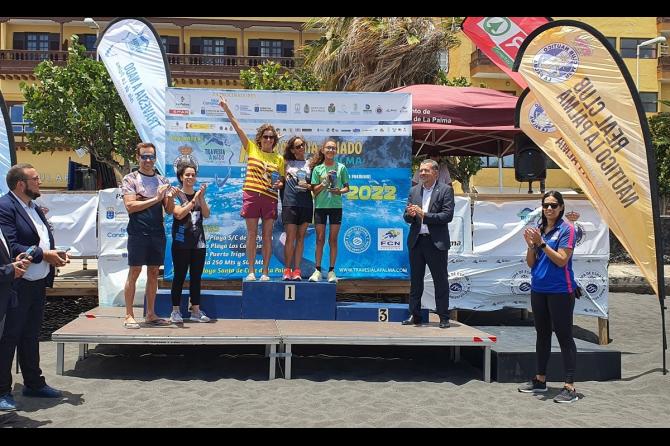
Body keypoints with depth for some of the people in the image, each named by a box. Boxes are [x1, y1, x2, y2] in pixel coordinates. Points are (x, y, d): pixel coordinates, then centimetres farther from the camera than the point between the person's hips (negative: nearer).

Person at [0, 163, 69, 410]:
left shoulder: (35, 208, 14)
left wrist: (57, 253, 1)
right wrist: (44, 255, -19)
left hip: (38, 283, 9)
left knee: (31, 336, 19)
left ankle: (33, 383, 30)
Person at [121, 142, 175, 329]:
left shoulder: (162, 180, 13)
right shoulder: (130, 179, 1)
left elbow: (169, 210, 10)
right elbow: (130, 206, -11)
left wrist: (170, 197, -11)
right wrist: (155, 199, -15)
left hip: (158, 233, 5)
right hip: (138, 233, -5)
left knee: (153, 273, 9)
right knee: (134, 272, -2)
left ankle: (150, 314, 17)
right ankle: (129, 316, 4)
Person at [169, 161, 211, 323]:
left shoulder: (199, 195, 12)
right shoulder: (176, 195, -1)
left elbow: (206, 214, 1)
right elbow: (179, 214, -14)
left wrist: (201, 198, -10)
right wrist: (194, 200, -14)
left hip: (198, 243, 4)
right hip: (181, 242, -4)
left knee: (196, 277, 8)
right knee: (179, 276, 0)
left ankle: (195, 310, 14)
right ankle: (175, 311, 7)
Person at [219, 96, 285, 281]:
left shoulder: (279, 159, 10)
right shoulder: (252, 149, 7)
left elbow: (282, 181, 15)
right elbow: (238, 128, 1)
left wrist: (279, 184, -8)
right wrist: (227, 110, -4)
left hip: (270, 197, 1)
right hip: (251, 194, -1)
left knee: (267, 235, 2)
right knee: (251, 234, 1)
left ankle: (265, 272, 8)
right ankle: (251, 271, 6)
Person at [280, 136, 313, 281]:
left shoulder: (310, 164, 13)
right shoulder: (287, 163, 10)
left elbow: (315, 185, 13)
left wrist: (309, 186, -6)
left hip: (306, 204, 2)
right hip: (290, 202, -2)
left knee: (300, 237, 4)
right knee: (290, 237, -5)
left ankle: (297, 270, 7)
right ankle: (287, 269, 3)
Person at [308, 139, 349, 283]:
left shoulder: (341, 167, 4)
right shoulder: (317, 168, 4)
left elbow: (347, 187, 8)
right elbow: (314, 190, 3)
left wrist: (340, 191, -12)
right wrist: (324, 183, -13)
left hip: (336, 206, 0)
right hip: (320, 206, 0)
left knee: (333, 239, 3)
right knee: (320, 239, 2)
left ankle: (331, 271, 8)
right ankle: (317, 270, 6)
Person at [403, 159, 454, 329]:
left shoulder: (445, 190, -3)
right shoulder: (414, 191, 11)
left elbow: (448, 215, -12)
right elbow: (407, 217, 11)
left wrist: (424, 215, -18)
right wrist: (410, 214, -13)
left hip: (436, 242, -4)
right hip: (416, 241, 5)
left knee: (441, 281, 2)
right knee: (415, 280, 10)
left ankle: (443, 318, 11)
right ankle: (414, 316, 19)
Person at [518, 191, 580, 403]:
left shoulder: (566, 229, -8)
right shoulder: (538, 229, 9)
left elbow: (562, 260, -15)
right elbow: (530, 263, 9)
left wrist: (541, 243, -20)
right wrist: (531, 245, -8)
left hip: (560, 291, -7)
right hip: (538, 290, 7)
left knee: (564, 336, -4)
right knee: (542, 334, 16)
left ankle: (570, 387, 0)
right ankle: (540, 379, 27)